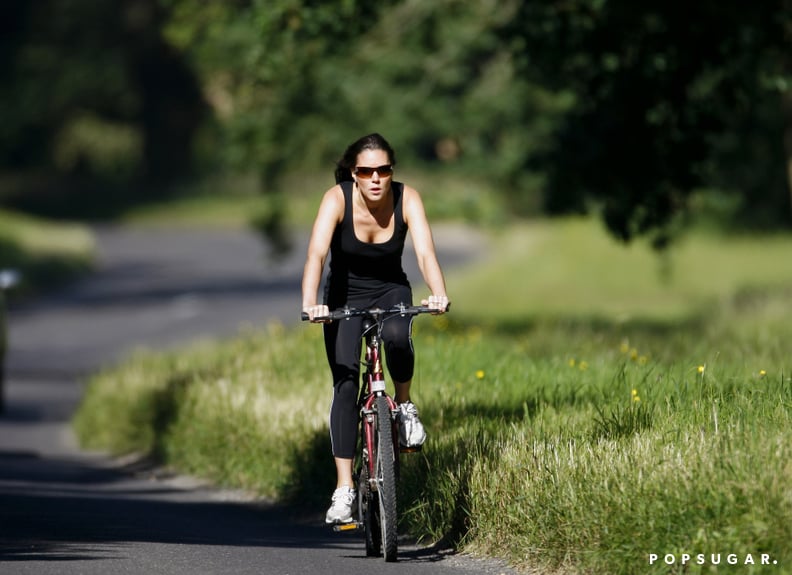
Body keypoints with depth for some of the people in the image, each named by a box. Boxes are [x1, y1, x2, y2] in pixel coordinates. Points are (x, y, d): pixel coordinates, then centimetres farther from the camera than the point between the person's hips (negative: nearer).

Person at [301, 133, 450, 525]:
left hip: (391, 291, 1)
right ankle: (344, 488, -13)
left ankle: (405, 405, -4)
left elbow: (425, 252, -30)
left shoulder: (407, 199, -19)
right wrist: (309, 304, -51)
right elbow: (316, 253, -35)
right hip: (345, 296, -1)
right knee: (345, 382, -15)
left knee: (397, 337, -34)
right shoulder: (337, 199, -23)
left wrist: (438, 294, -50)